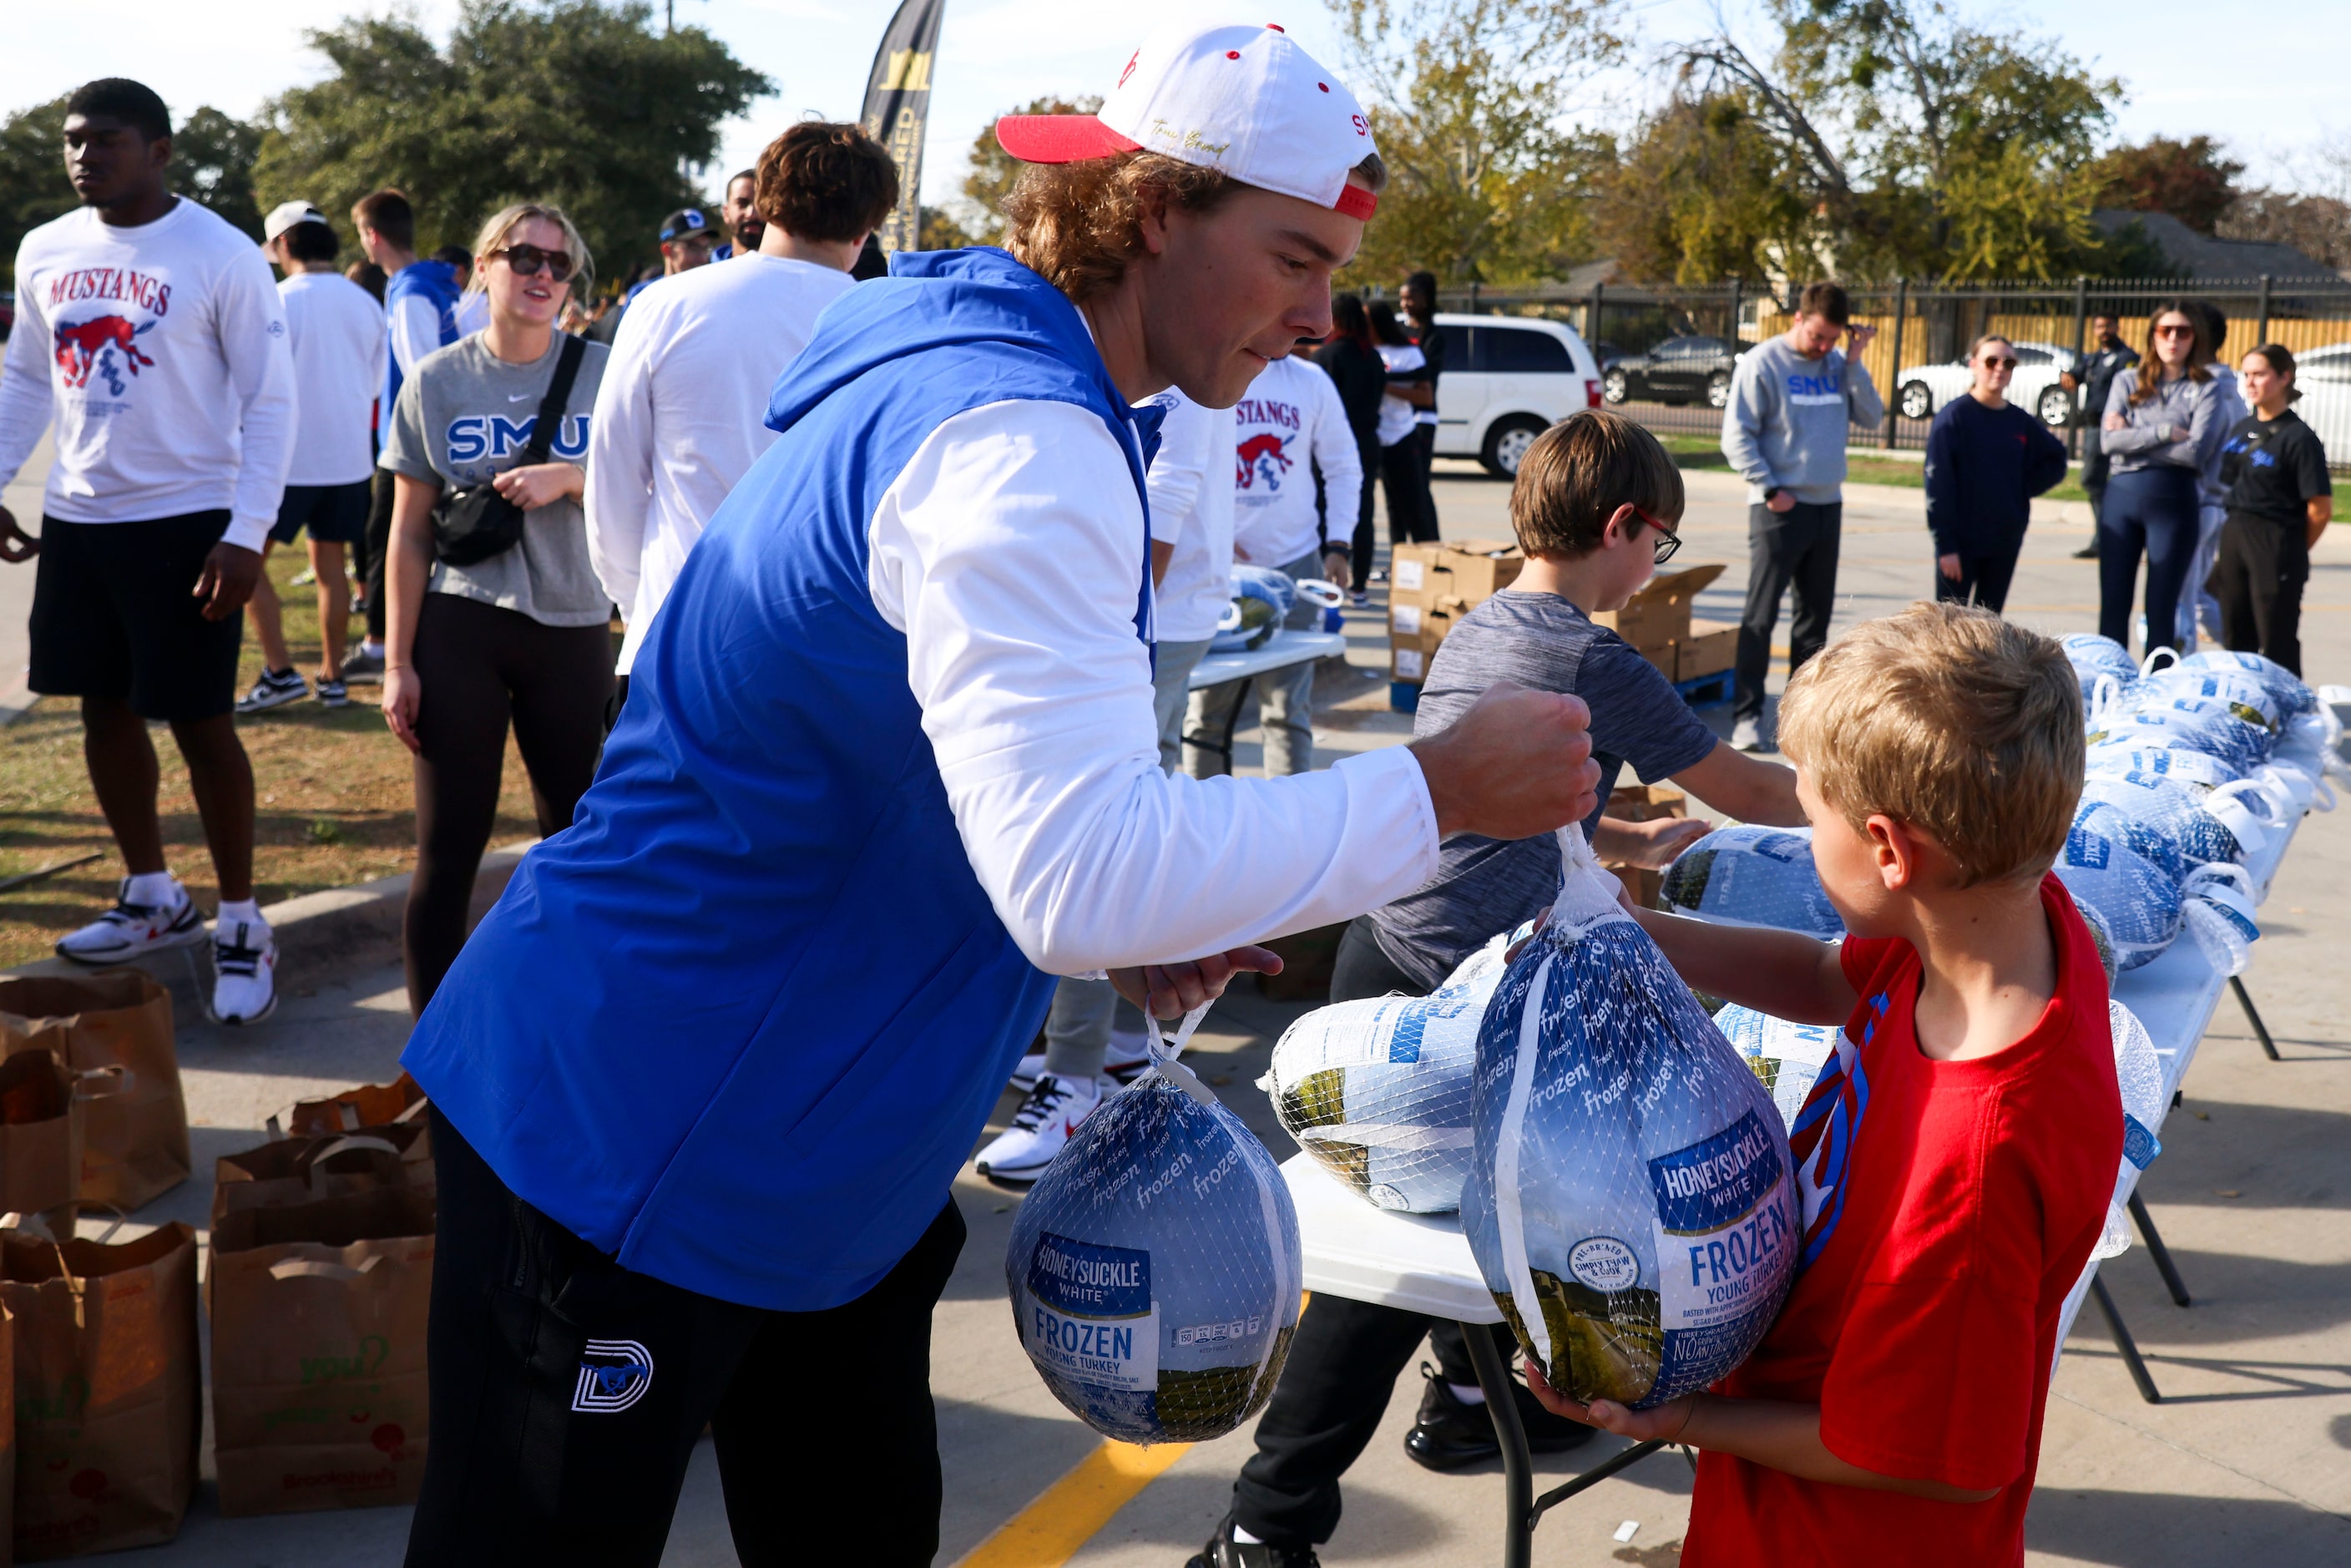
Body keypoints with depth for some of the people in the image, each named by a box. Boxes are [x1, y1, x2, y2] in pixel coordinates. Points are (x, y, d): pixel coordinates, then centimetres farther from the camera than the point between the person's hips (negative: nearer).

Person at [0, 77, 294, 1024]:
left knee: (202, 722, -2)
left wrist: (246, 535, -16)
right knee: (106, 708, 13)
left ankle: (241, 924, 12)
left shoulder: (221, 257, -10)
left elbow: (270, 402, -10)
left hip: (186, 523, -6)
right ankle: (154, 899, 29)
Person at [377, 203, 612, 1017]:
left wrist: (569, 479, -16)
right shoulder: (437, 381, 2)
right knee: (448, 848, -2)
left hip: (575, 633, 1)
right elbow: (410, 534, 3)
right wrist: (398, 662, -1)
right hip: (461, 629, -1)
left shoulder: (603, 374, 2)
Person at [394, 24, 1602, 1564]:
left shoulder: (983, 375, 10)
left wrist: (1125, 921, 6)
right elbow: (1086, 872, -36)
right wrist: (1440, 789, -25)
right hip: (629, 1155, -10)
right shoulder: (1015, 445, -25)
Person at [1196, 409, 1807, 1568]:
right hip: (1436, 989, -9)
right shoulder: (1596, 667, -11)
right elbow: (1750, 793, 0)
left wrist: (1632, 843, 32)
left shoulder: (1475, 632, 14)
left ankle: (1468, 1403, 43)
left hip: (1385, 948, 9)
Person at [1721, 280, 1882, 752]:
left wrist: (1854, 363, -5)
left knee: (1816, 616, 11)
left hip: (1828, 505, 6)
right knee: (1761, 616, -5)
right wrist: (1770, 489, -14)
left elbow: (1872, 416, 4)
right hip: (1779, 509, -6)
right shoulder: (1762, 363, -7)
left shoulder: (1838, 364, 8)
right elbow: (1737, 437, -9)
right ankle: (1747, 714, -2)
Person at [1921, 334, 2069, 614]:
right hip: (1961, 540, -5)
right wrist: (1946, 545, -16)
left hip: (2005, 543, 5)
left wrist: (2024, 489, 3)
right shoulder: (1954, 416, -7)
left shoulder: (2021, 422, 7)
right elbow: (1938, 483, -11)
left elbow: (2055, 461, 21)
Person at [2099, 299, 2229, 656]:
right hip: (2122, 496, 2)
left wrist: (2134, 439, -8)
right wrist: (2163, 433, -13)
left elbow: (2196, 451, -12)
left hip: (2173, 500, -2)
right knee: (2113, 606, 4)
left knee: (2161, 610, 3)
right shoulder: (2127, 381, 8)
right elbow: (2108, 439, -5)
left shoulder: (2204, 390, 2)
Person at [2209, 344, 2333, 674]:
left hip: (2275, 548, -8)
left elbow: (2321, 509, -13)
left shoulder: (2298, 437, -13)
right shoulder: (2242, 428, 10)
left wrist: (2293, 549, -1)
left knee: (2277, 647, -2)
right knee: (2236, 641, 16)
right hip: (2234, 540, 8)